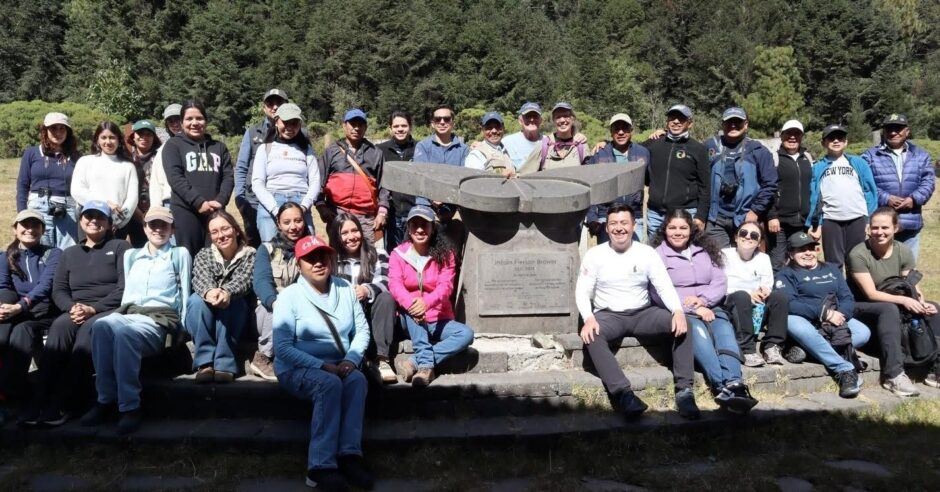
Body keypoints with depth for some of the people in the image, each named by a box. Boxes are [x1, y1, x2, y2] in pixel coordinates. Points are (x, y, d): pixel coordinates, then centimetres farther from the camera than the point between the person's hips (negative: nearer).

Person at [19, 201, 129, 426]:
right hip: (76, 312, 3)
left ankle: (61, 405, -42)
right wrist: (73, 307, -11)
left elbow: (125, 288, -3)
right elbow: (58, 290, 12)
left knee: (89, 328, -36)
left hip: (110, 310, -3)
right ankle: (39, 401, -40)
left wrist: (93, 308, -16)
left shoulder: (120, 247, 11)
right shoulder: (69, 254, 25)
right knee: (59, 326, -31)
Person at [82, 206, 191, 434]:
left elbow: (185, 293, 8)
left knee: (123, 332, -38)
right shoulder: (131, 255, 28)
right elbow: (127, 291, 23)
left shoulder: (180, 254, 15)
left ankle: (130, 406, -34)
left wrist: (182, 328, -1)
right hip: (127, 312, 4)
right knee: (102, 325, -34)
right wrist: (122, 313, 4)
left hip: (160, 318, -4)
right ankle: (106, 400, -28)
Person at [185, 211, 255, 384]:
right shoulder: (203, 255, 11)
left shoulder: (249, 254, 6)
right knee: (196, 300, -30)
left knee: (229, 302, -33)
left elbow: (244, 280, -15)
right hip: (203, 320, 2)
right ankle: (205, 362, -33)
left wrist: (227, 293, -40)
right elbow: (200, 279, -12)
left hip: (234, 316, -2)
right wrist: (209, 292, -39)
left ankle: (224, 364, -37)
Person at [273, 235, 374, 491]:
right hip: (297, 368, -4)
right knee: (330, 383, -34)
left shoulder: (345, 288, 3)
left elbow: (362, 329, 2)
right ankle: (321, 466, -31)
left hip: (337, 366, 4)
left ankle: (350, 455, -29)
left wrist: (351, 359, -16)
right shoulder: (290, 295, -8)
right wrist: (322, 366, -24)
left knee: (357, 379, -28)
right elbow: (283, 348, -15)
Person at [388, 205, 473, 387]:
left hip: (438, 320, 1)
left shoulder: (445, 254, 0)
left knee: (466, 334, -26)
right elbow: (395, 285, -18)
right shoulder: (398, 254, -1)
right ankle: (426, 365, -40)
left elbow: (445, 286, -15)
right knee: (412, 307, -34)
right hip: (411, 321, -1)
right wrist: (410, 303, -41)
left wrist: (427, 302, -38)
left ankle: (415, 362, -32)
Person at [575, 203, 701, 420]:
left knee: (682, 325, -23)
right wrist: (589, 318, -26)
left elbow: (665, 287, -5)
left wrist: (678, 310, -26)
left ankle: (684, 390, -22)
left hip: (643, 313, 2)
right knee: (591, 336, -35)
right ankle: (623, 393, -41)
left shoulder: (647, 253, 2)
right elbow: (582, 291, -6)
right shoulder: (594, 255, -1)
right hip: (609, 315, -2)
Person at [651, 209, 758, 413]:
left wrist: (703, 299, -11)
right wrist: (693, 309, -15)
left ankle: (734, 384, -51)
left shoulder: (704, 251, 22)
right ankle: (722, 387, -51)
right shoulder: (658, 254, 7)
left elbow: (720, 282, 10)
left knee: (724, 329, -30)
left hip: (709, 308, 4)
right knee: (698, 330, -36)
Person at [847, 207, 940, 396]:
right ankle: (894, 375, -38)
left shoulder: (904, 251, -1)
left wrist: (921, 302, -24)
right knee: (889, 309, -36)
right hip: (861, 308, -6)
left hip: (893, 305, 6)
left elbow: (913, 287, -3)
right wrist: (903, 300, -32)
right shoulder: (858, 254, -18)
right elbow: (871, 294, -21)